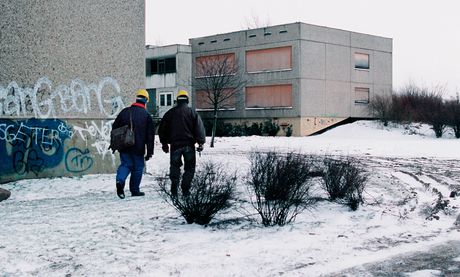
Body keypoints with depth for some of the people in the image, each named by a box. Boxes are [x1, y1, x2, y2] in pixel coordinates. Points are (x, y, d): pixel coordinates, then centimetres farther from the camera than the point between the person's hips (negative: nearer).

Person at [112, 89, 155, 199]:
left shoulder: (125, 112, 5)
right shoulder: (146, 115, -3)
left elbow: (114, 128, 9)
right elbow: (150, 135, -3)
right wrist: (149, 152, 2)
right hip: (138, 148, -2)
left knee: (125, 164, 10)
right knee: (138, 167, 9)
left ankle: (120, 181, -17)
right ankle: (135, 190, 13)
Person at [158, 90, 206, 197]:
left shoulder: (170, 113, 6)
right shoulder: (192, 113, -1)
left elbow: (162, 129, 11)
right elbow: (199, 128, -5)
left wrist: (164, 143, 19)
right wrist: (201, 143, -1)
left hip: (175, 144, 2)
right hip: (189, 144, -2)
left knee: (175, 167, 9)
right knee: (189, 168, 6)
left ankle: (174, 190, 1)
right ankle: (185, 190, 1)